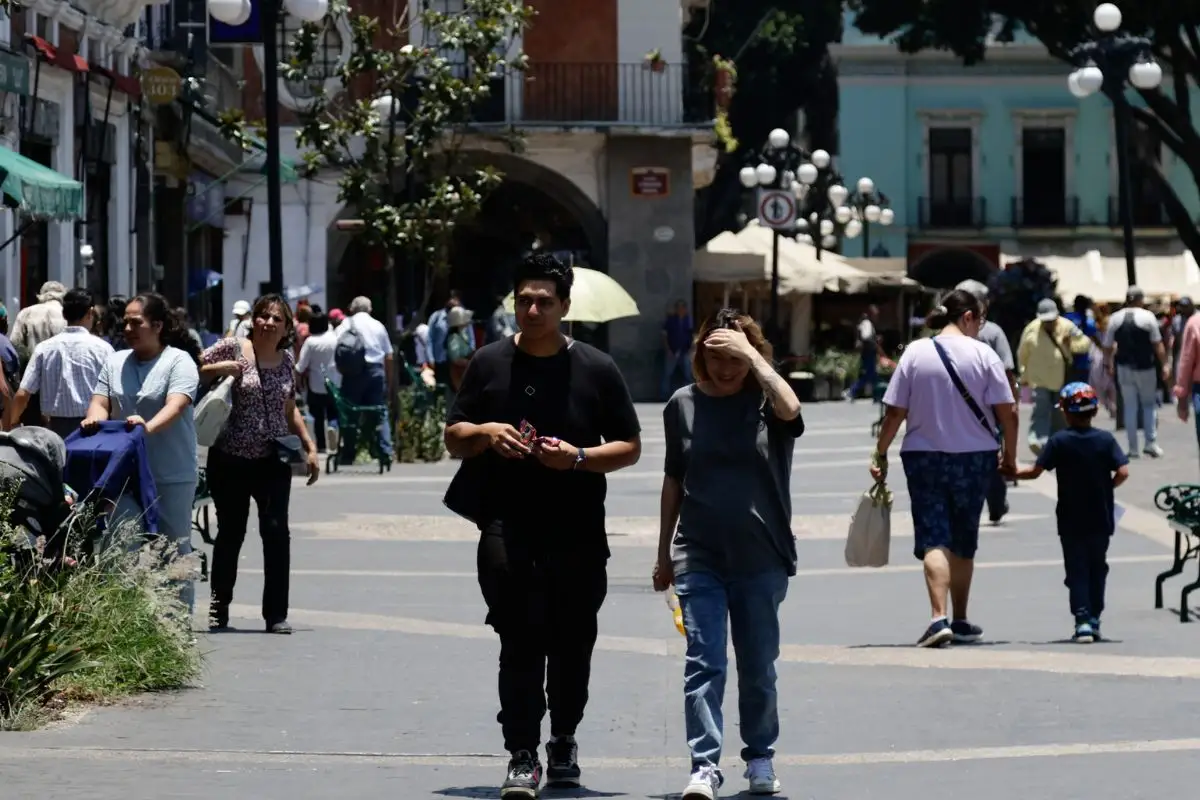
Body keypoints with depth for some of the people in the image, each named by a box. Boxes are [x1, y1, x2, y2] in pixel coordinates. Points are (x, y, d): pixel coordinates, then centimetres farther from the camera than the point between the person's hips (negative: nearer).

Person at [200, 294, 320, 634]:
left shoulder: (287, 360, 10)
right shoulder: (233, 348, -4)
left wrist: (310, 447, 15)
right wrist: (221, 368, -19)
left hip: (273, 460, 3)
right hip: (231, 459, -3)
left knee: (276, 531, -9)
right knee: (230, 533, 5)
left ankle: (276, 615, -5)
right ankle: (219, 609, 21)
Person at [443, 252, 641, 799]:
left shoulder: (596, 369, 5)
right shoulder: (489, 363, 9)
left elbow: (629, 446, 7)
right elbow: (453, 439, 15)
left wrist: (578, 458, -12)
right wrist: (485, 433, -8)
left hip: (578, 532, 1)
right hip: (508, 528, -1)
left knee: (571, 644, 10)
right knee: (520, 642, -13)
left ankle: (564, 743, 30)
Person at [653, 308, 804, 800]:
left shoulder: (765, 401, -3)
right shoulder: (684, 405, 4)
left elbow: (790, 408, -29)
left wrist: (750, 352, -23)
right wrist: (663, 553, 16)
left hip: (761, 559, -1)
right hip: (699, 557, 1)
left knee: (758, 668, 10)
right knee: (703, 664, -9)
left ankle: (760, 759, 26)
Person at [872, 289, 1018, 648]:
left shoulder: (915, 353, -4)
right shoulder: (983, 355, -6)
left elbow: (894, 412, -4)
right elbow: (1007, 412, -7)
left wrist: (880, 454, 5)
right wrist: (1010, 455, 7)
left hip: (924, 457, 0)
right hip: (975, 457, 0)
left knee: (933, 538, -3)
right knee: (964, 542, 15)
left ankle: (939, 618, -21)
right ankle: (960, 622, 24)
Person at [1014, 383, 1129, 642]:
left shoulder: (1059, 442, -8)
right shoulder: (1106, 440, -4)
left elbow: (1035, 471, -10)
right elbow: (1122, 472, -12)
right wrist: (1108, 487, 6)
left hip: (1071, 521, -2)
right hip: (1101, 520, 2)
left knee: (1077, 571, 3)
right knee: (1097, 568, 17)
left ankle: (1082, 619, -10)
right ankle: (1094, 618, 19)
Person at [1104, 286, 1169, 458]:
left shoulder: (1114, 319, 0)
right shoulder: (1147, 317, -8)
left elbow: (1108, 346, 4)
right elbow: (1157, 344, -9)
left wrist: (1108, 363, 18)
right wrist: (1165, 364, -2)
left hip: (1124, 368, 2)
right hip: (1145, 367, -2)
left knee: (1129, 407, 9)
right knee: (1149, 404, 12)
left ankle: (1133, 448, 8)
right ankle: (1151, 442, 0)